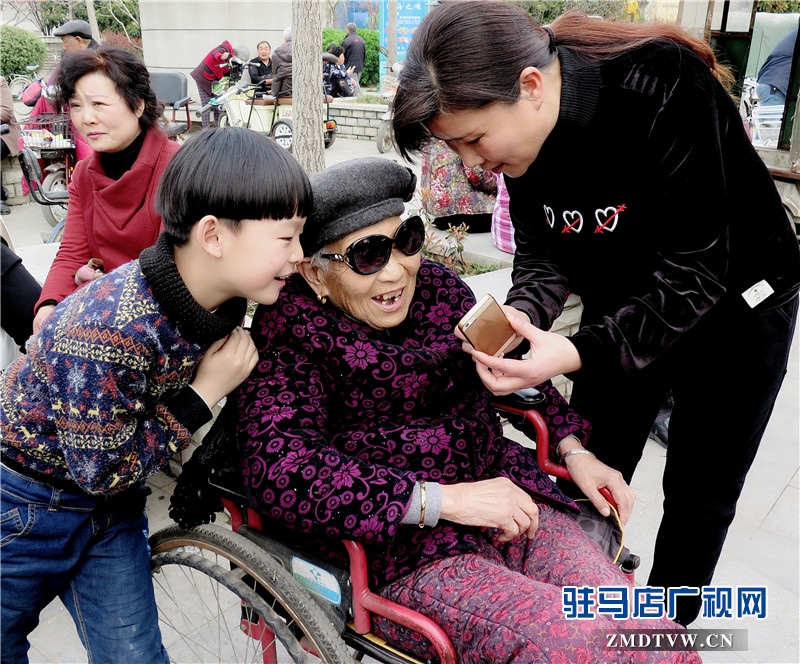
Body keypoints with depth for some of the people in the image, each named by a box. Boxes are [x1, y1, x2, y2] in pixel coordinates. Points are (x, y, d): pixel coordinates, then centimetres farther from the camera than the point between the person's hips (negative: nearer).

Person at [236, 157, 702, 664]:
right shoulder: (292, 331, -10)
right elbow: (278, 472, -23)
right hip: (401, 552, -5)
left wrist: (575, 452, 9)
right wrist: (445, 499, -24)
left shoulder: (436, 286, 6)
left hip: (507, 498, 6)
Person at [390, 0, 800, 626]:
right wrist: (521, 315, -28)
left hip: (733, 309, -4)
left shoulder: (665, 92, -34)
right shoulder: (522, 124, -15)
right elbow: (542, 248, -8)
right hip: (626, 309, 5)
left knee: (699, 494, 10)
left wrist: (579, 353, -41)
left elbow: (695, 273, -31)